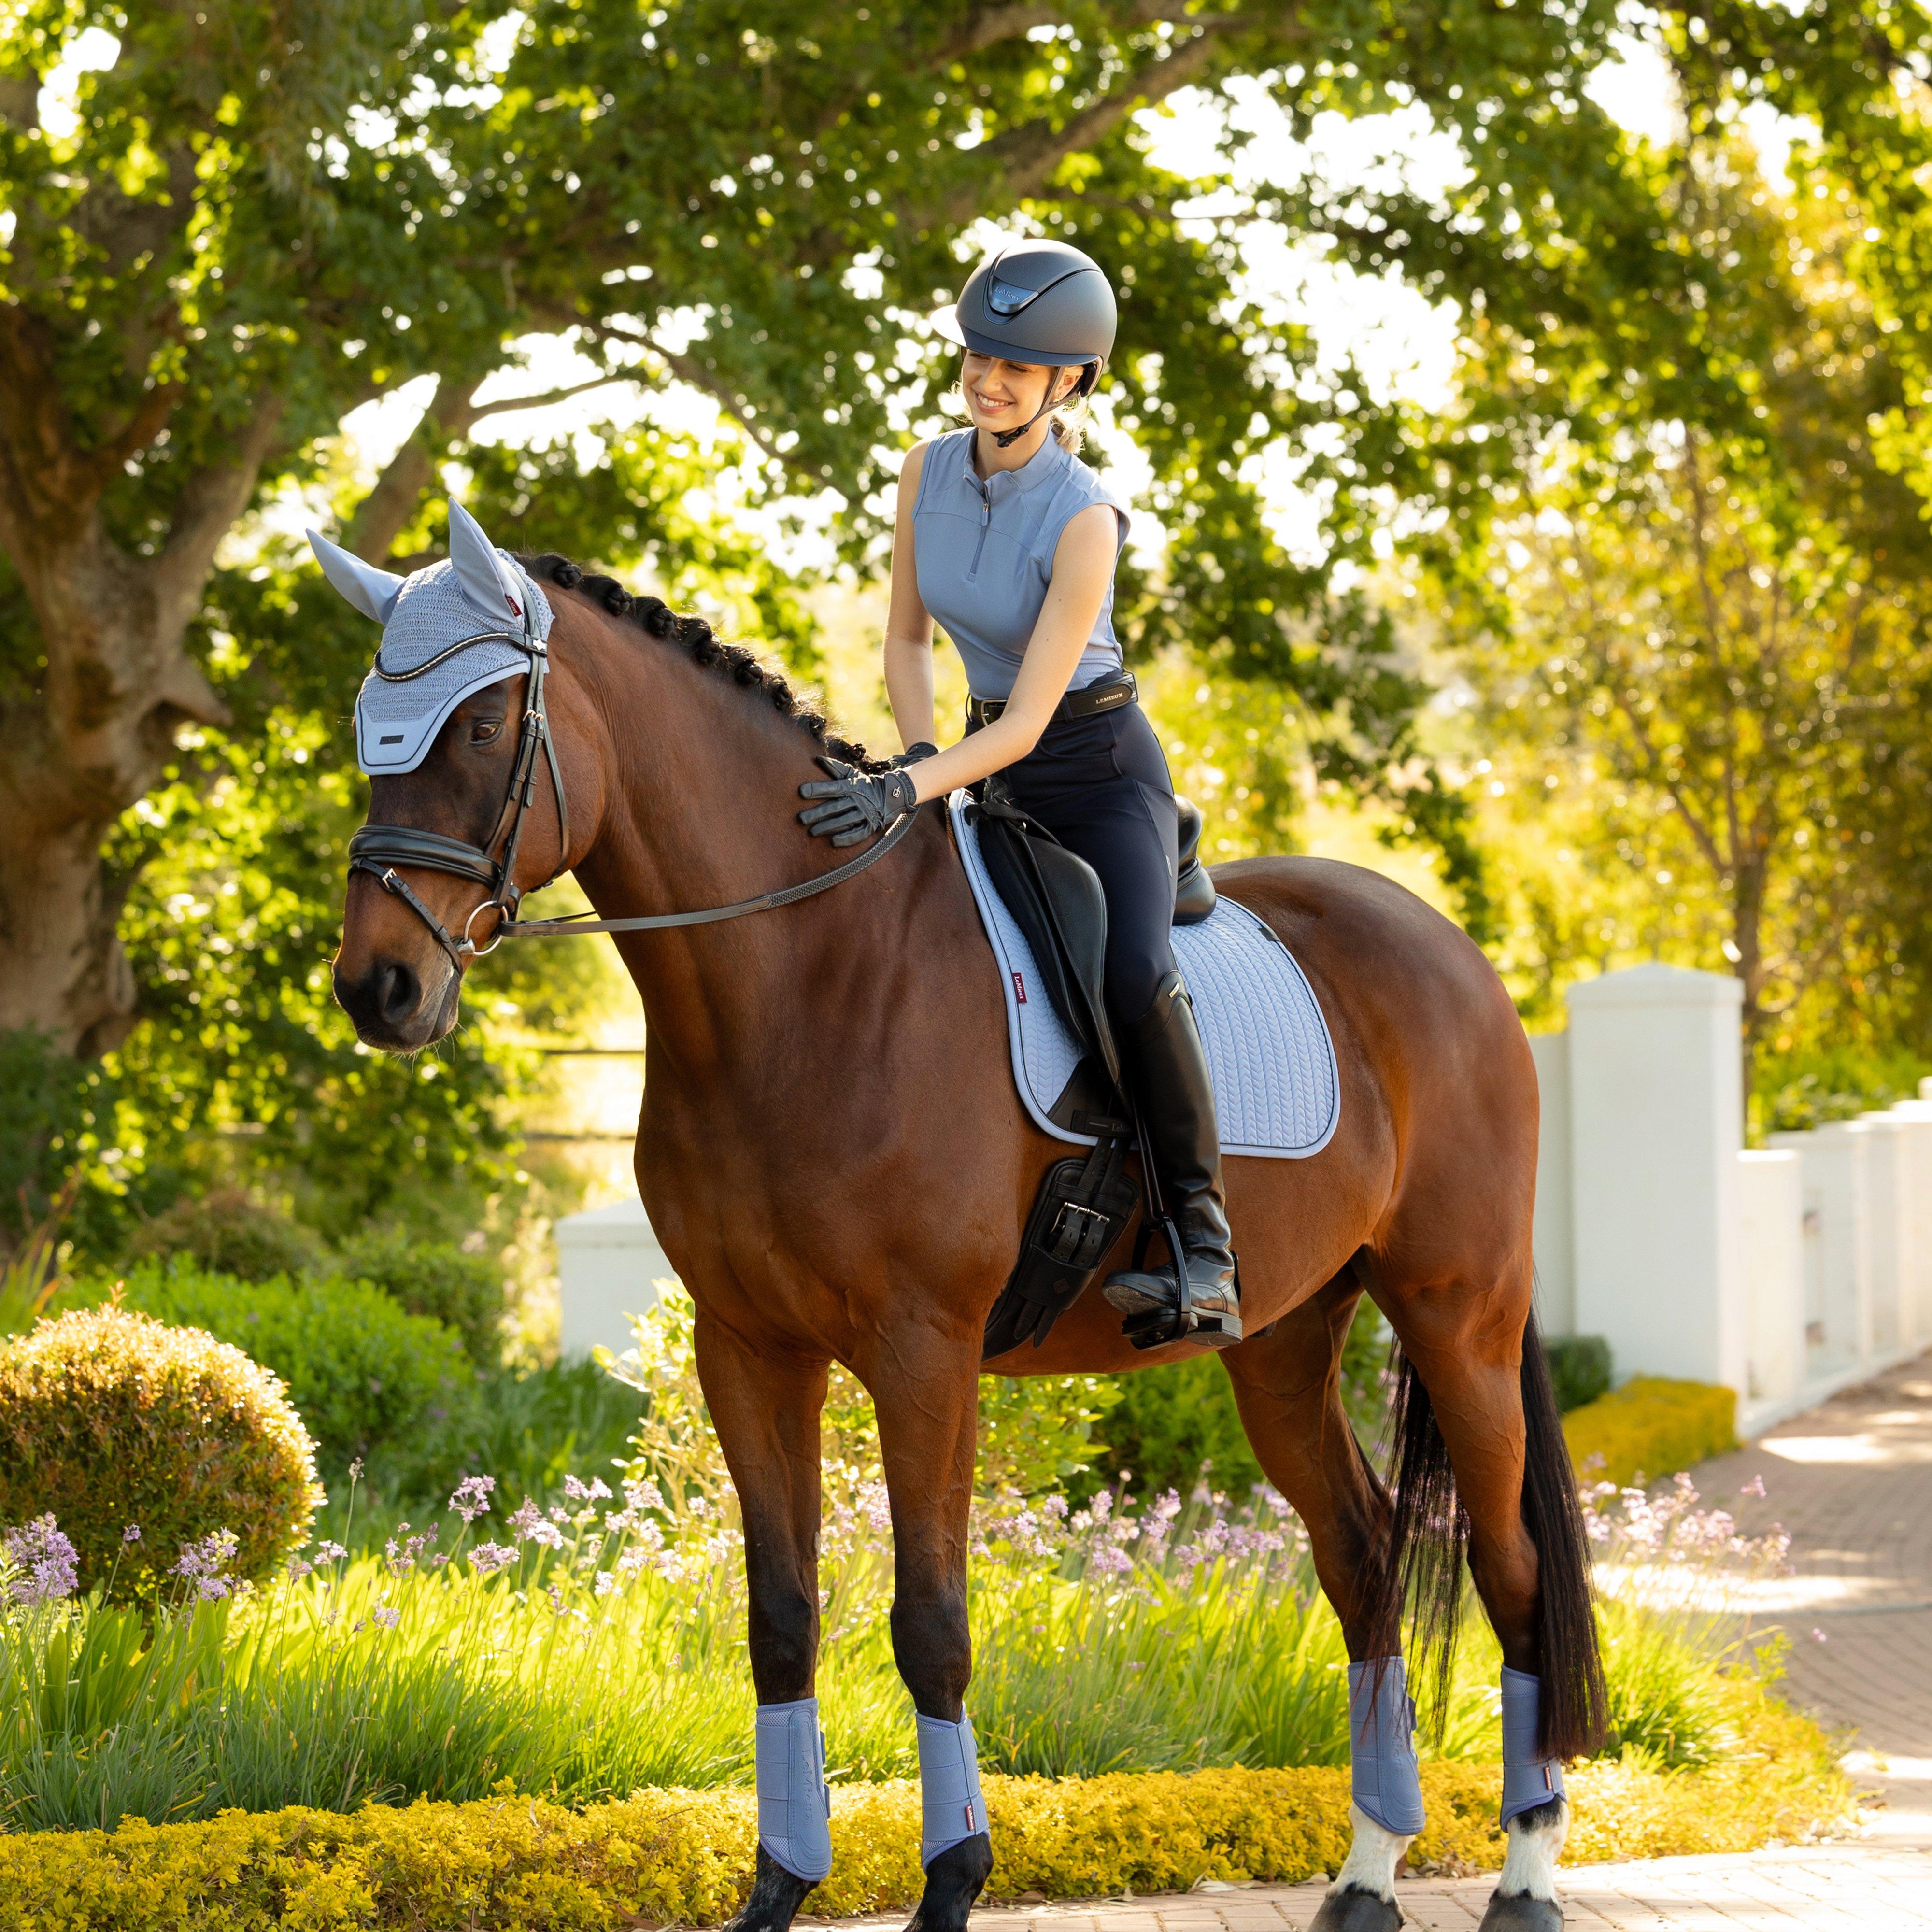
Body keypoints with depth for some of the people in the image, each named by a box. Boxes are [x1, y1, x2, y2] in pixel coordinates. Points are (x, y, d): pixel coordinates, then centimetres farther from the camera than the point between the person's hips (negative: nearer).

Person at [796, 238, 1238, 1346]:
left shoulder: (1086, 520, -23)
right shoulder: (931, 472, -4)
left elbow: (1026, 721, -25)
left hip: (1101, 767, -7)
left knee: (1136, 972, -31)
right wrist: (918, 764, -10)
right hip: (992, 767, 7)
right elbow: (907, 640, 7)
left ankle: (1205, 1249, -24)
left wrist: (908, 792, -37)